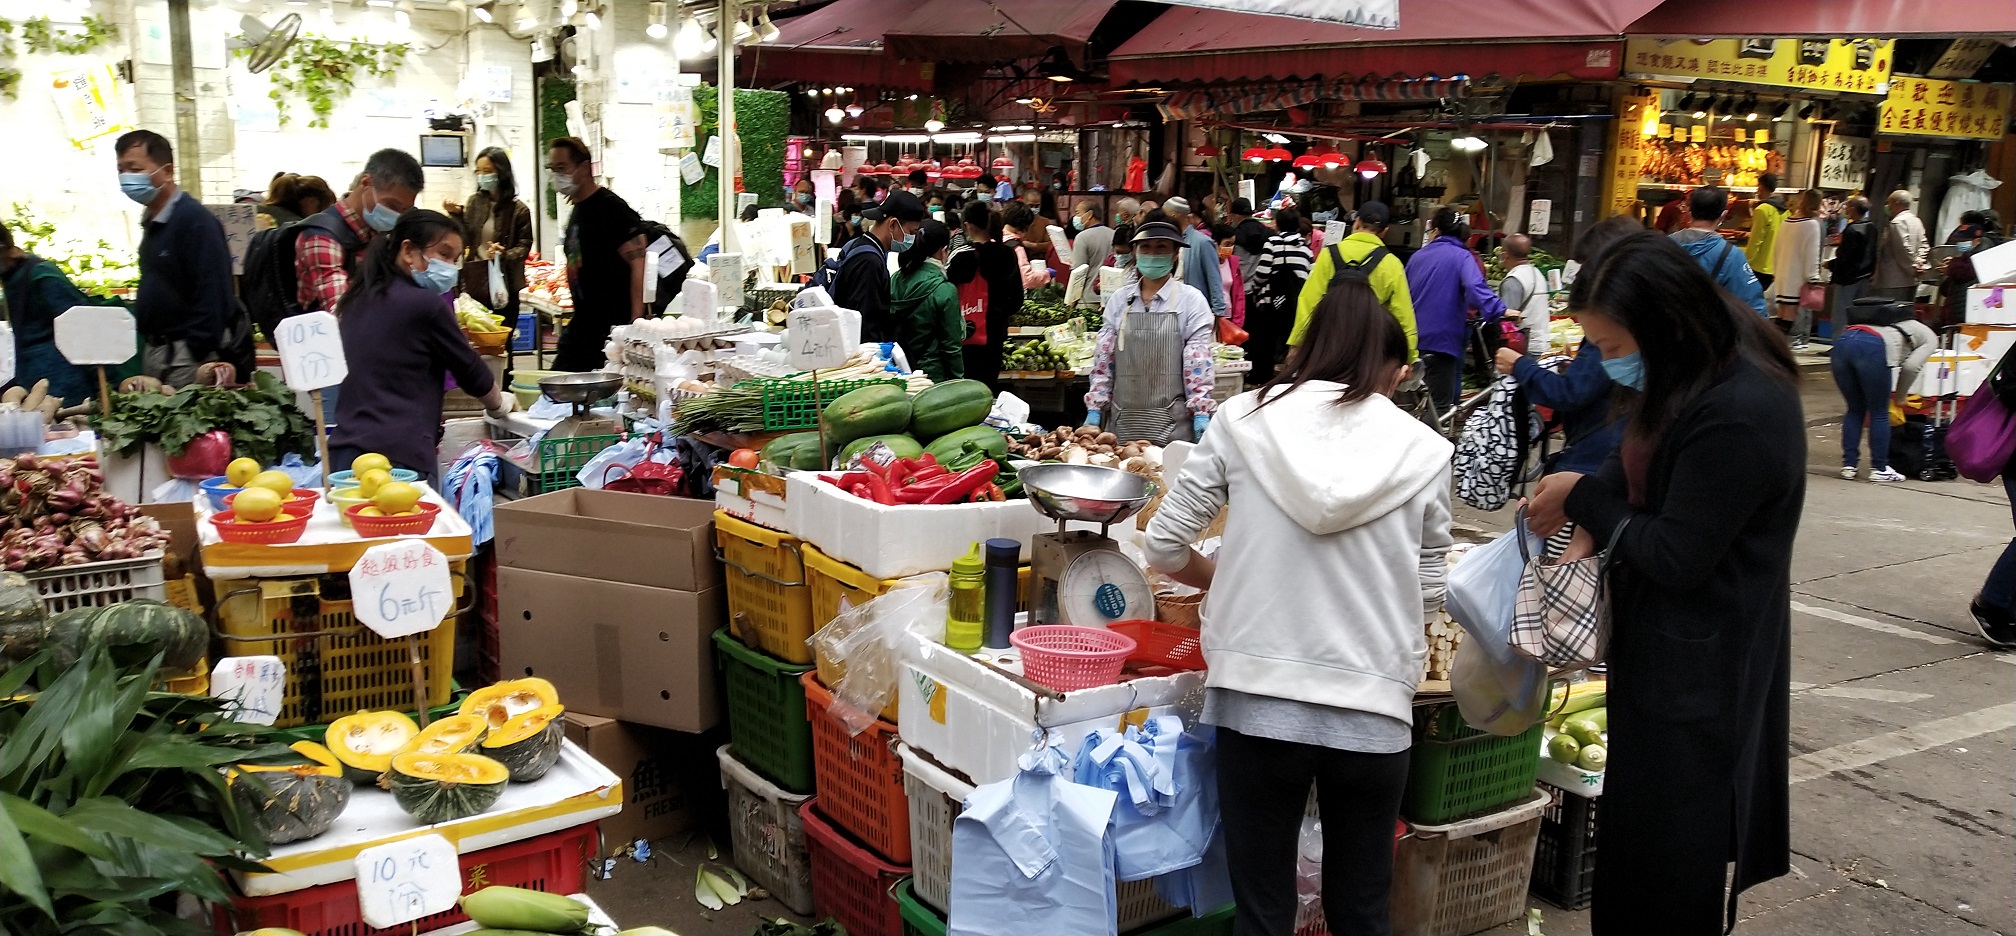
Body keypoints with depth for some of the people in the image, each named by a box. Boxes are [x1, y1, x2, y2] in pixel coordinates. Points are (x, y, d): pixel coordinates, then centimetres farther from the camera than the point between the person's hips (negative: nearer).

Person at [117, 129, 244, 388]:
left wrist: (198, 358, -22)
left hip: (190, 356, -9)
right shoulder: (151, 223, 14)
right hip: (156, 352, 9)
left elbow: (212, 296, -20)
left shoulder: (196, 221, -14)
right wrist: (149, 349, 16)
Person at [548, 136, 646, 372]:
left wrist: (636, 324, -26)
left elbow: (639, 264, -19)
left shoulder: (611, 208, -12)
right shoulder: (576, 210, 16)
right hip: (582, 324, 9)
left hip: (614, 327, -9)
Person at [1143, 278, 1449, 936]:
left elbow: (1163, 545, 3)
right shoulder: (1424, 451, 1)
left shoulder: (1246, 419, -1)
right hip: (1372, 708, 1)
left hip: (1258, 697, -1)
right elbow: (1430, 591, 9)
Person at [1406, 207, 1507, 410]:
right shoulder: (1461, 256, -6)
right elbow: (1475, 287, -26)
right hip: (1440, 339, -6)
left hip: (1412, 340, 6)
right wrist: (1500, 310, -31)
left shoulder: (1418, 256, 10)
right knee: (1440, 405, -2)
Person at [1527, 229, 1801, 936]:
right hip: (1663, 648, 9)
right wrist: (1589, 527, -7)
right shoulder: (1700, 374, 2)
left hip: (1699, 672, -9)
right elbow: (1638, 464, 12)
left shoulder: (1739, 415, -27)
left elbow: (1676, 558, -23)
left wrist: (1584, 500, -10)